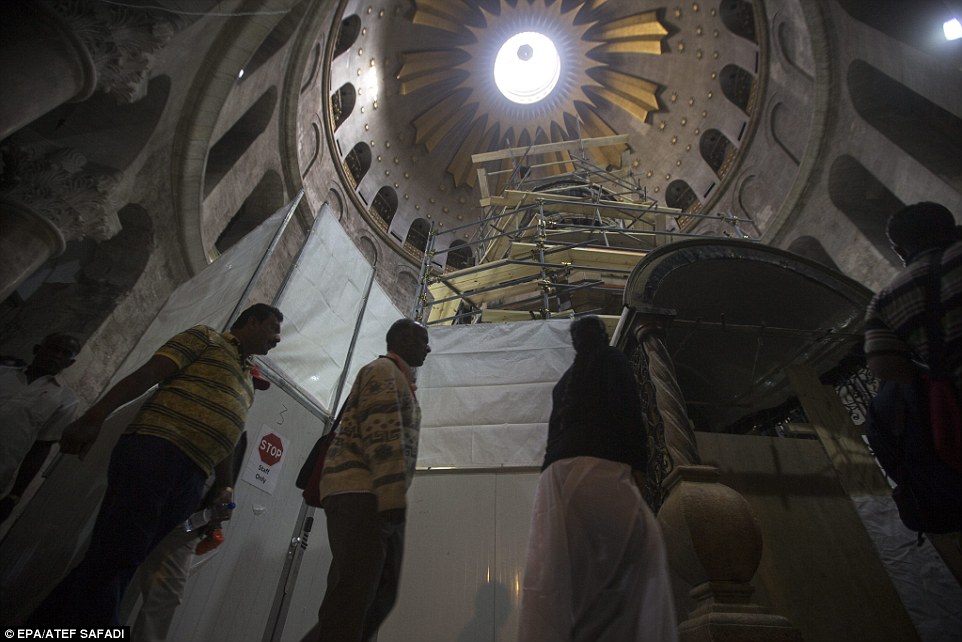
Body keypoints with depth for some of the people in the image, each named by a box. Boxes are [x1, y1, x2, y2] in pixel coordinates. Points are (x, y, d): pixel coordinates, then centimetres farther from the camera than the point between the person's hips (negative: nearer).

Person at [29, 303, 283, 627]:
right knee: (115, 556, -10)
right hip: (154, 449, -7)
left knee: (119, 563, 5)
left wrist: (222, 490, 20)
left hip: (191, 479, 7)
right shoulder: (206, 337, 8)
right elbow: (148, 374, -4)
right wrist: (94, 417, -14)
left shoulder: (248, 385, 27)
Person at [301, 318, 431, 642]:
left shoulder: (397, 379, 30)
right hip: (361, 491, -10)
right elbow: (383, 433, -16)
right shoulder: (383, 369, -1)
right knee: (354, 592, -12)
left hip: (374, 496, 10)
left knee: (380, 594, 7)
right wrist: (394, 494, -23)